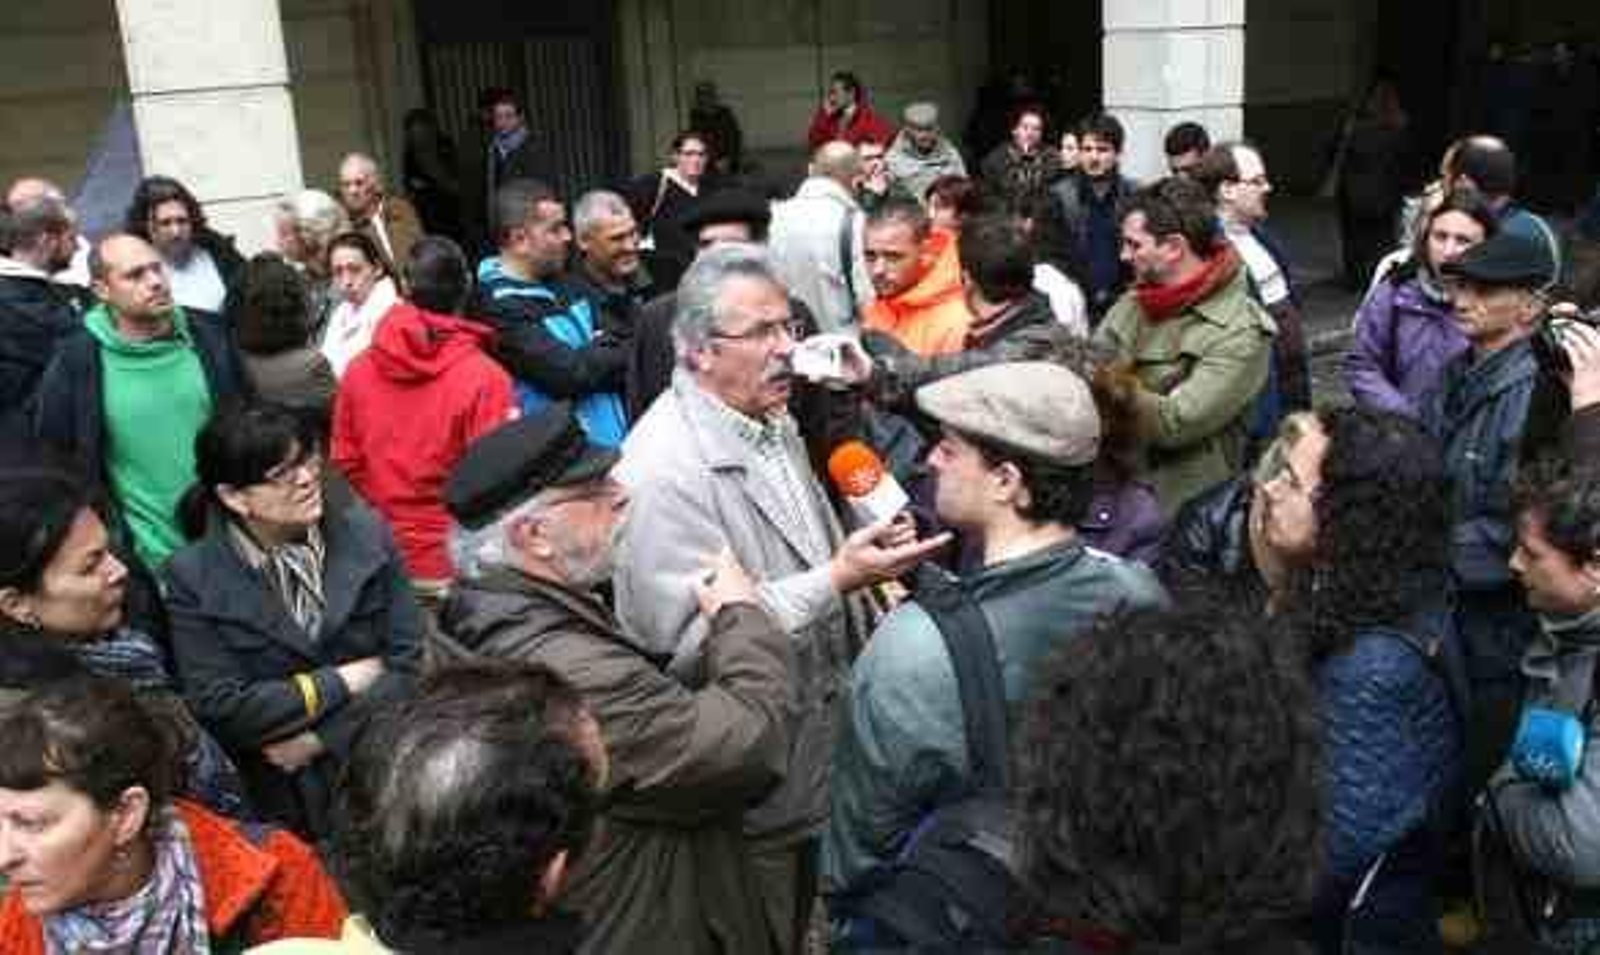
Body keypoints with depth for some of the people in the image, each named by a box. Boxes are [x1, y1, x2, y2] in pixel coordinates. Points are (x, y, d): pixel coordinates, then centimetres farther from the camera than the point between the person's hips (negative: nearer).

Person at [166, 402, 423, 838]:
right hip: (288, 798, -1)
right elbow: (219, 707, -6)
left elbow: (409, 663, 1)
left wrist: (319, 740, -8)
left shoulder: (366, 533, 5)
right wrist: (346, 680, -5)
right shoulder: (192, 577, 1)